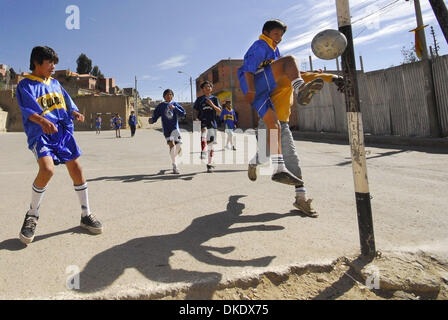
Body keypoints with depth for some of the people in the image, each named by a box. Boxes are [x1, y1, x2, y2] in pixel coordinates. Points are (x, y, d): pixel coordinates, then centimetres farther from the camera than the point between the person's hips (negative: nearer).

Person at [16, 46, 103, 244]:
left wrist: (75, 112, -5)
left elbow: (67, 102, 18)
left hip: (63, 131, 6)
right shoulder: (25, 85, 2)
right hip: (40, 133, -5)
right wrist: (42, 120, -32)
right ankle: (32, 216, -1)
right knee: (47, 169, -26)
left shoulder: (55, 83, 19)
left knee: (76, 169, 0)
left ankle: (86, 215, 14)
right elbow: (27, 109, -12)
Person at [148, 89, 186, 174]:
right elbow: (155, 117, 6)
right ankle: (174, 166, 2)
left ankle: (173, 157, 23)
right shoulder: (161, 106, 8)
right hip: (166, 130, -1)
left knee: (179, 146, -10)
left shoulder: (175, 104, 8)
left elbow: (183, 113, -3)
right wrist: (151, 120, -15)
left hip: (175, 128, 1)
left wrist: (174, 108, -15)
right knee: (172, 146, -10)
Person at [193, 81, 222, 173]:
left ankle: (210, 164, 11)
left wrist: (212, 105, -10)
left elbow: (219, 111, 6)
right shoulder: (199, 99, 11)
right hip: (202, 122, -1)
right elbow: (196, 111, 12)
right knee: (203, 130, -36)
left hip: (212, 123, 1)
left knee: (210, 144, 2)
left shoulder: (214, 99, 12)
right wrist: (196, 118, -8)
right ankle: (203, 152, -38)